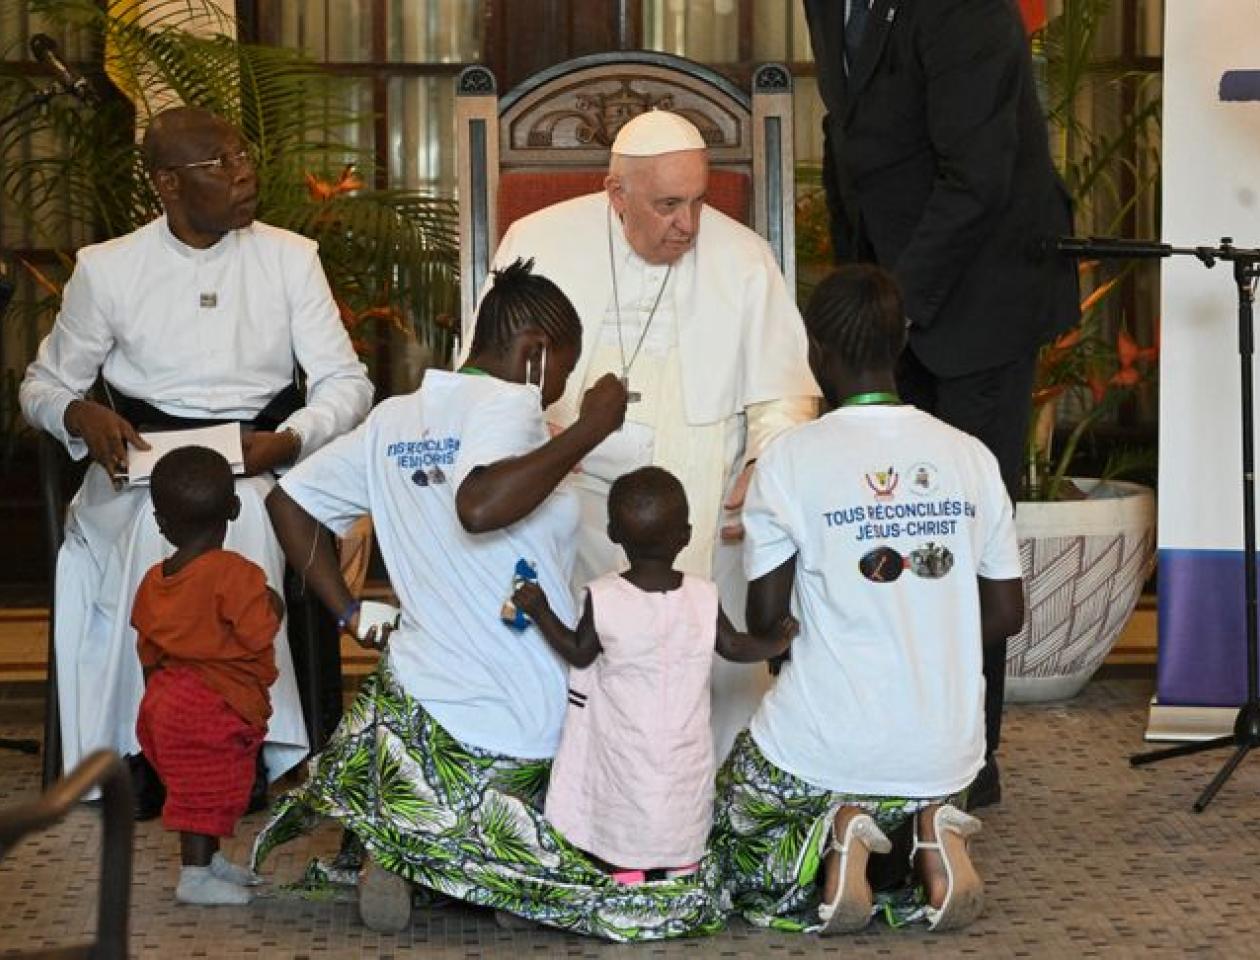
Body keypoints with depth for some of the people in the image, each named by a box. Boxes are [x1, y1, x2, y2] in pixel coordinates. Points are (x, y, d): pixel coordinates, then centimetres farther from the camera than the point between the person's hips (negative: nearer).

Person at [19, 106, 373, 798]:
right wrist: (78, 413, -10)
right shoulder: (107, 269, 7)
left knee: (239, 515, -36)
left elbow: (346, 383, 7)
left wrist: (289, 441, -14)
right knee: (159, 526, -36)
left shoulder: (289, 258, 9)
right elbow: (42, 385, 16)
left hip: (258, 466, 0)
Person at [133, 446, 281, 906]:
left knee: (200, 789, 20)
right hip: (216, 702, -8)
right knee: (208, 789, -4)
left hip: (165, 696, 8)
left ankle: (208, 860, 31)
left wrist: (157, 693, 29)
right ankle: (196, 876, -3)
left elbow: (148, 651, 15)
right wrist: (273, 608, -2)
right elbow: (256, 635, -22)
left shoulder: (153, 580, 7)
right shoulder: (234, 574, -17)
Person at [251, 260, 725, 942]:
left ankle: (399, 858, 4)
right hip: (513, 724, -7)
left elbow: (289, 501, 17)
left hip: (414, 694, 7)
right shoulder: (505, 402, -12)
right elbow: (478, 507, -32)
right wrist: (588, 430, -24)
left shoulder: (394, 419, 11)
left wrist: (352, 616, 15)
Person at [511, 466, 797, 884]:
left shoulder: (602, 599, -20)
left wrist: (539, 611, 5)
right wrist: (777, 642, 16)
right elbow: (735, 648, -3)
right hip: (685, 751, 2)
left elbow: (579, 654, -6)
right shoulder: (704, 597, -16)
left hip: (623, 752, -1)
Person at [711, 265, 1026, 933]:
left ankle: (831, 842, -8)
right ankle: (932, 831, 0)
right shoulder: (970, 457, 2)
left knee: (733, 853, 25)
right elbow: (1006, 616, 6)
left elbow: (764, 616, -8)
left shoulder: (790, 459, -10)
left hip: (826, 748, -3)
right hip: (947, 751, 4)